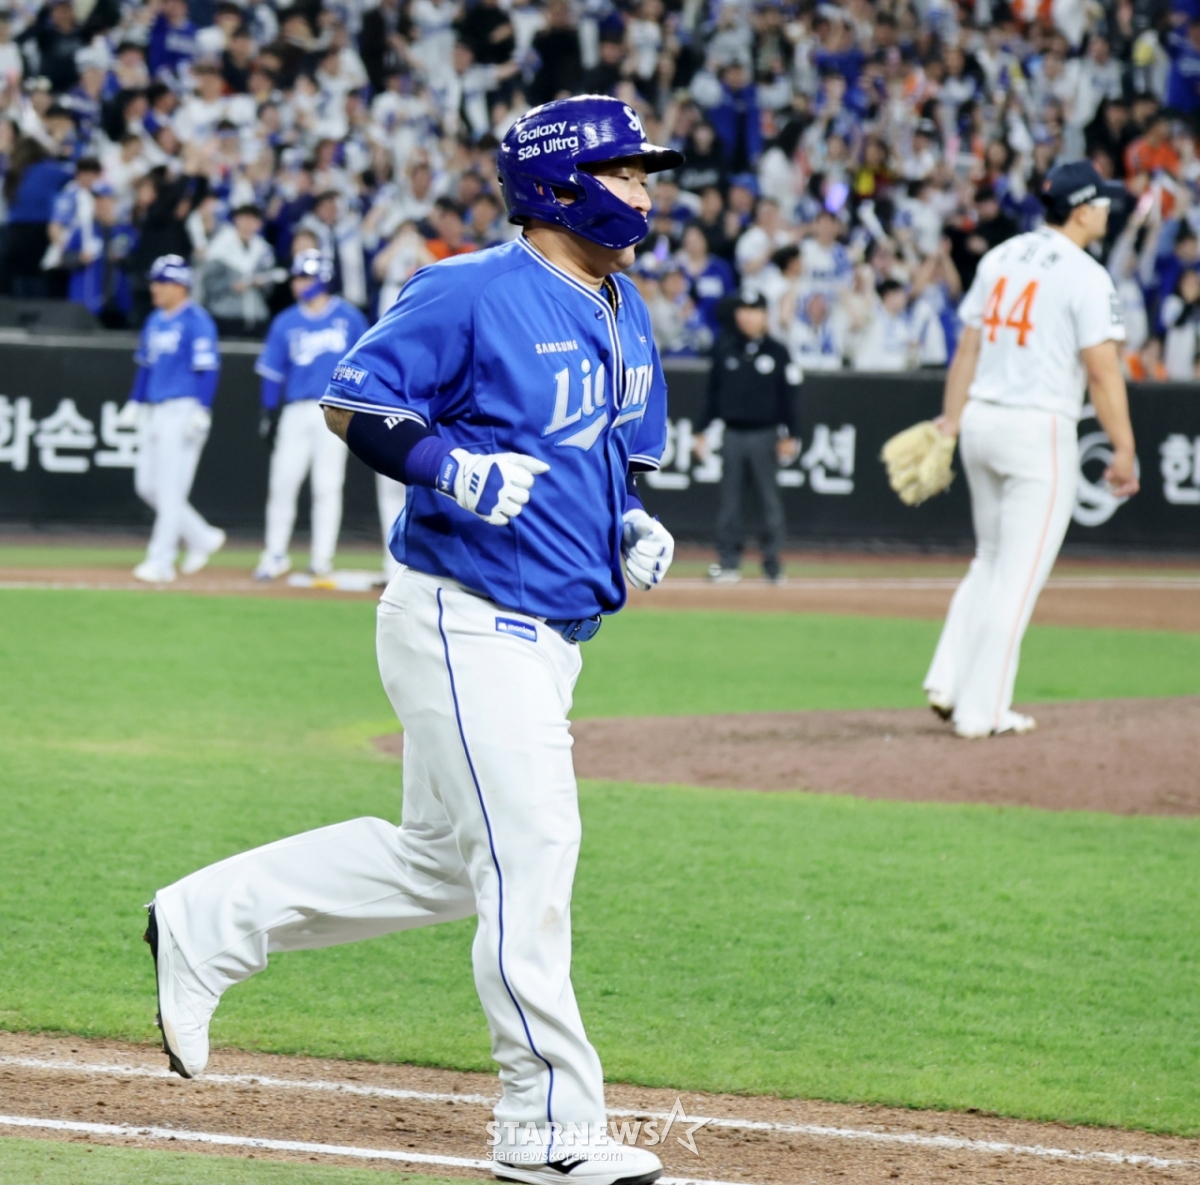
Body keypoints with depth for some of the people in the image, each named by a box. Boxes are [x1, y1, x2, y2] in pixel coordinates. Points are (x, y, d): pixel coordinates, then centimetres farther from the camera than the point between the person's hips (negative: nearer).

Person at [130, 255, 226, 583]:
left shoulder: (196, 322, -10)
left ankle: (161, 560, -5)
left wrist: (201, 412, -20)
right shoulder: (155, 321, 16)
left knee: (170, 488, -8)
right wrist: (134, 404, 17)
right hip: (154, 412, 9)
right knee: (147, 485, 9)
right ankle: (201, 538, 21)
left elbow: (207, 369, -15)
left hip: (183, 409, -9)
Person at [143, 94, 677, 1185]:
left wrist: (633, 525, 5)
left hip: (549, 638, 9)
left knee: (440, 862, 16)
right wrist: (457, 468, -26)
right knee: (532, 860, -10)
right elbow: (352, 401, -12)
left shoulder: (623, 315, 13)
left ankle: (209, 925, 28)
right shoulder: (474, 295, -13)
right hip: (465, 626, -9)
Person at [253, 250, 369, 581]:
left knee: (328, 485, -1)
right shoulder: (286, 323, 6)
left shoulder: (347, 317, 2)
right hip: (296, 412, 2)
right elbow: (272, 371, 8)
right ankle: (276, 553, 8)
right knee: (282, 482, -1)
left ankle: (322, 557, 5)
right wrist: (269, 414, 3)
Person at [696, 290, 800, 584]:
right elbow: (713, 393, 11)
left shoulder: (776, 352, 1)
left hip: (764, 435, -2)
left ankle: (772, 560, 3)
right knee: (730, 498, 3)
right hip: (732, 434, 2)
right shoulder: (724, 350, 7)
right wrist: (702, 432, 8)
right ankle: (728, 562, 6)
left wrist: (788, 436, -4)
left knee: (769, 497, -2)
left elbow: (787, 397, 1)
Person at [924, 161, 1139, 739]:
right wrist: (1124, 451, -11)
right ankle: (982, 710, -1)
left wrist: (951, 422, 14)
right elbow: (1102, 372, -15)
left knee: (991, 561, 21)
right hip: (1040, 430, -7)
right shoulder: (1086, 277, -11)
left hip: (980, 423, 7)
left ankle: (948, 683, 12)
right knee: (1018, 575, -1)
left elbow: (967, 349, 11)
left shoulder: (998, 258, 9)